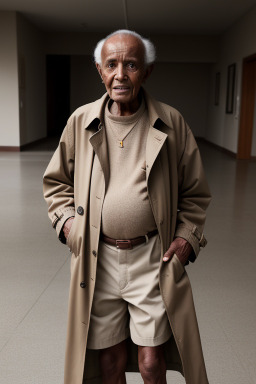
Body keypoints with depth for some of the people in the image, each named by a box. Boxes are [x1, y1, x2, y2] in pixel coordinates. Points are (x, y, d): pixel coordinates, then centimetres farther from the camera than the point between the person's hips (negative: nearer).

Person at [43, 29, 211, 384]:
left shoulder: (171, 123, -2)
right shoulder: (81, 121, 1)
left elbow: (195, 192, 6)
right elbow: (56, 182, 14)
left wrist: (188, 236, -5)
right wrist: (66, 220, -1)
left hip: (152, 259, -1)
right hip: (97, 260, 2)